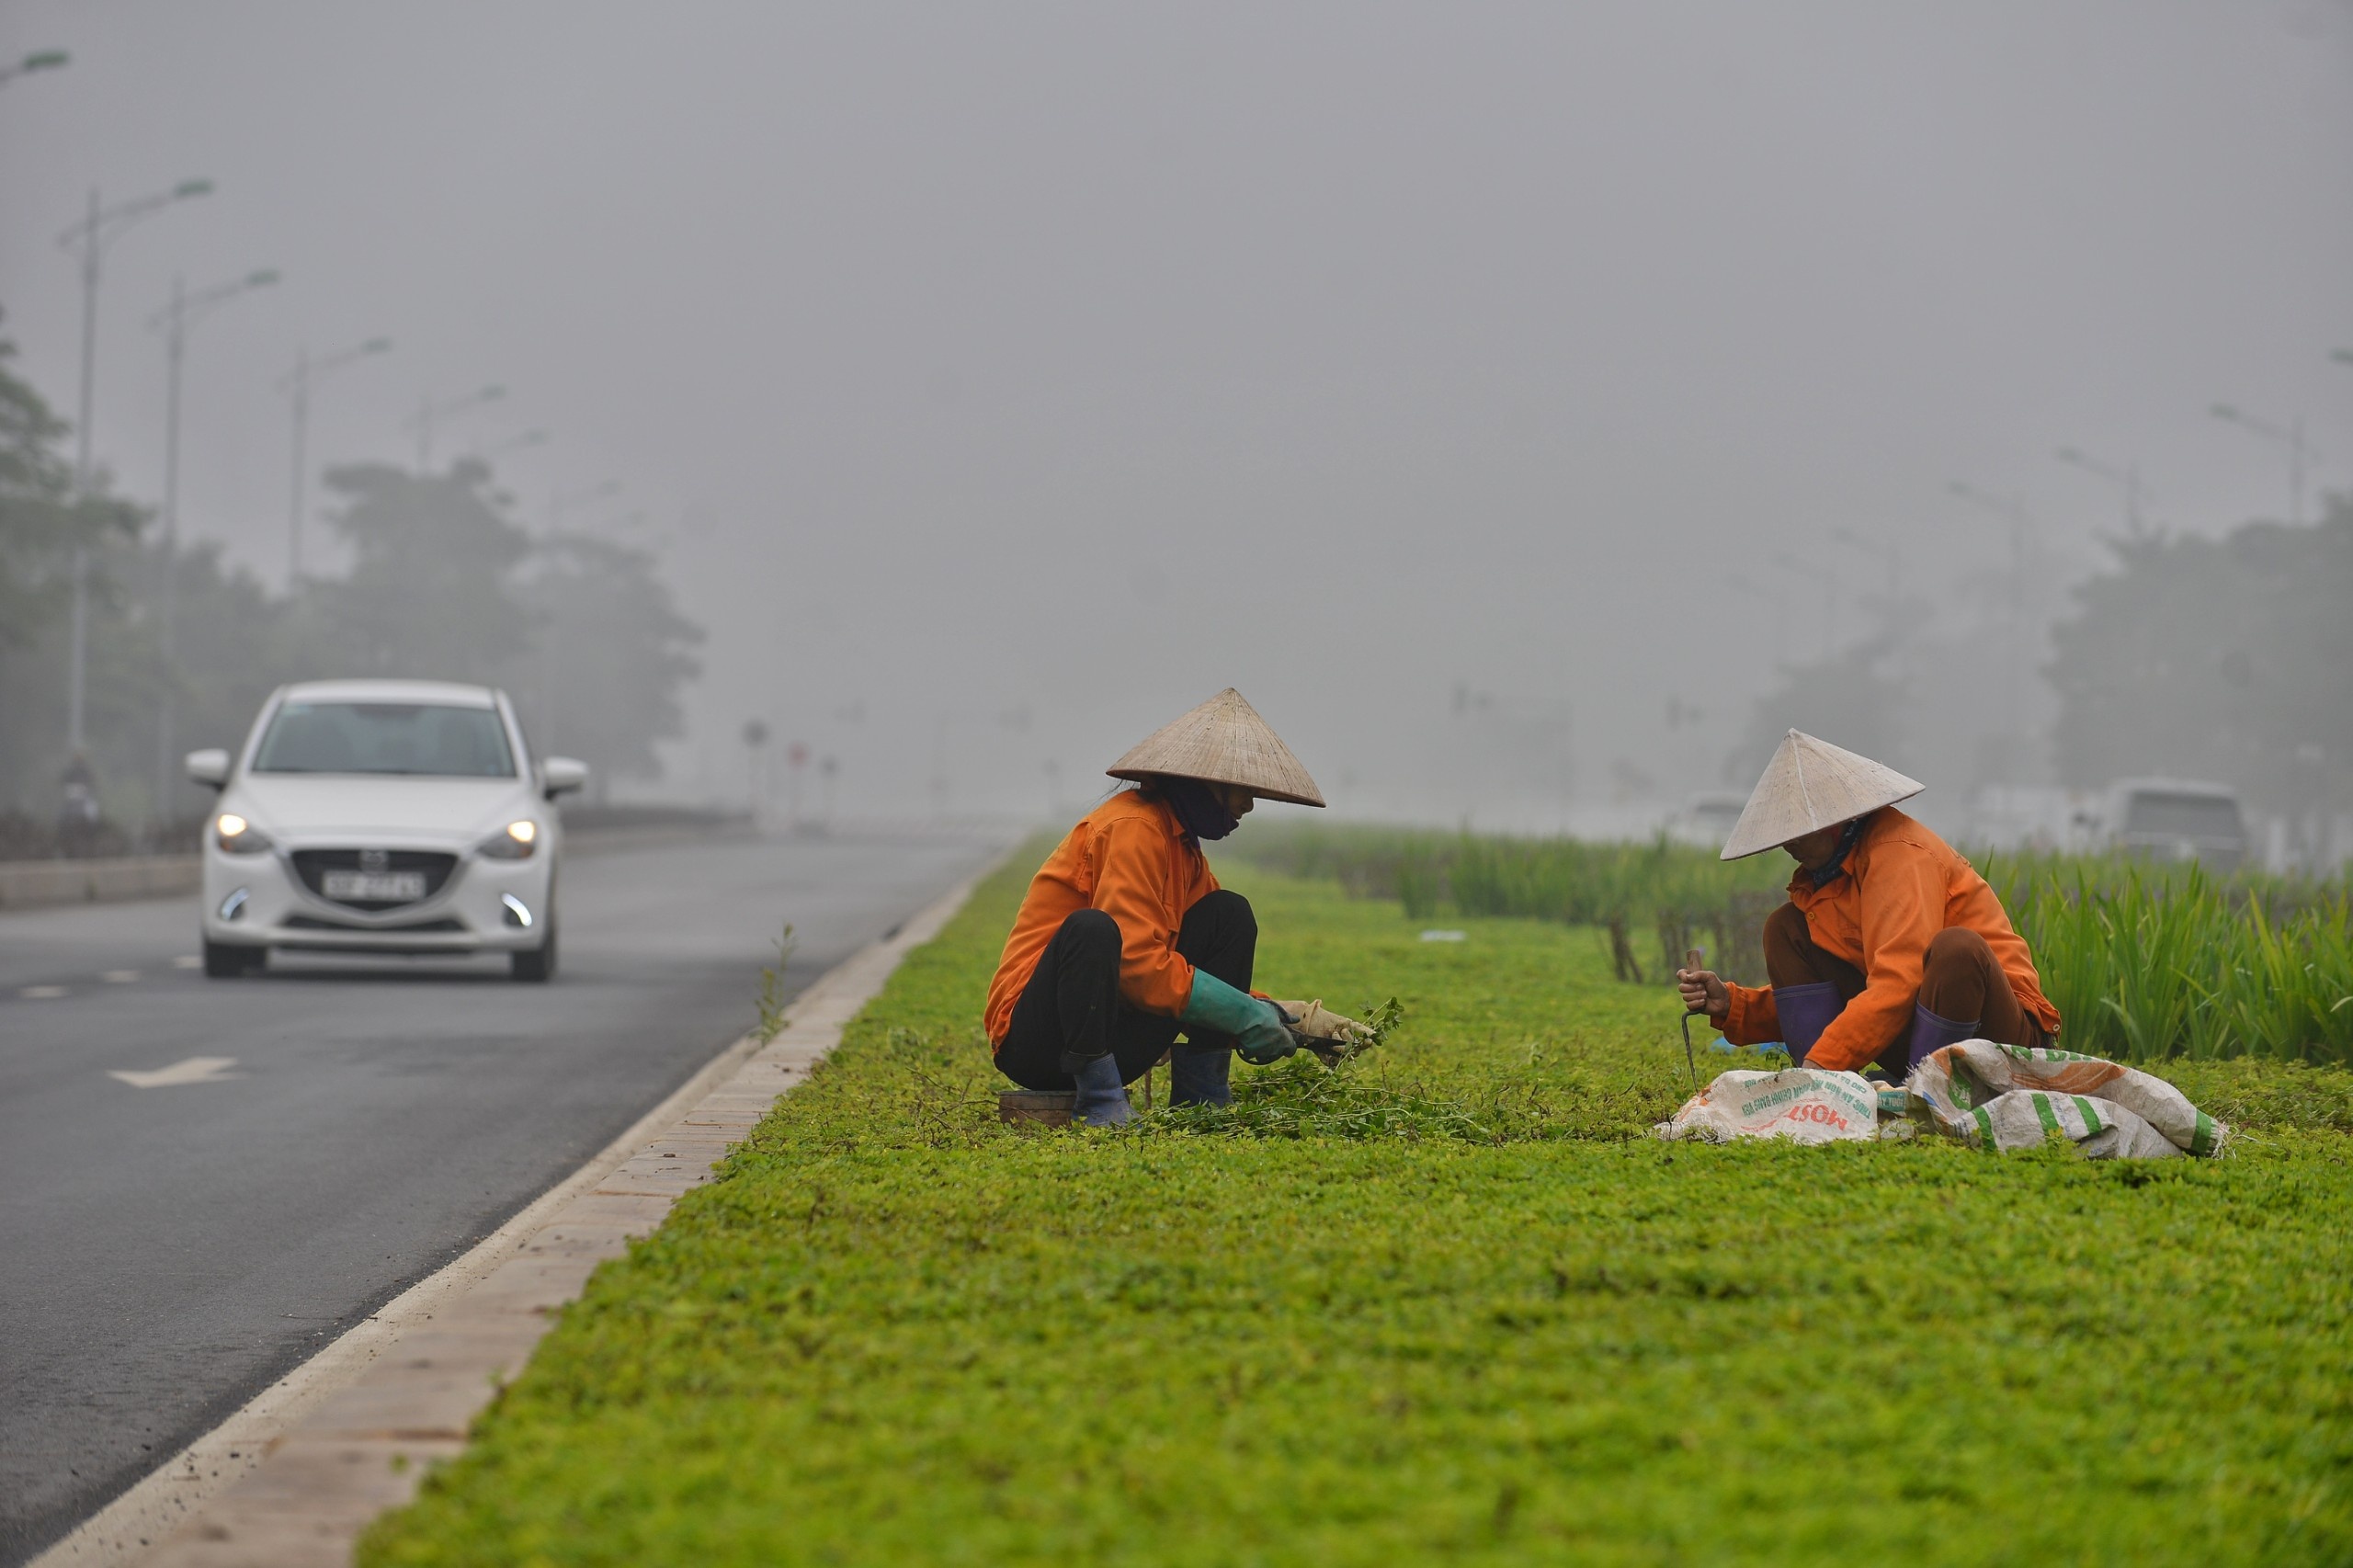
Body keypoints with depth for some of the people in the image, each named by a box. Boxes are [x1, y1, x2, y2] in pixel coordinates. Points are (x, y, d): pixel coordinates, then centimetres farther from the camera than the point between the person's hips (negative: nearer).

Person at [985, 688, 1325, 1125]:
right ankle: (1100, 1104, -30)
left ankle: (1200, 1096, -3)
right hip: (1035, 1036, -9)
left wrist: (1273, 1015, -1)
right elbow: (1137, 961, -24)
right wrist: (1244, 1014, -20)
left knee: (1230, 913, 5)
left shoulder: (1184, 846, 15)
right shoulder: (1134, 827, -15)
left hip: (1117, 1041, 9)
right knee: (1092, 929, -37)